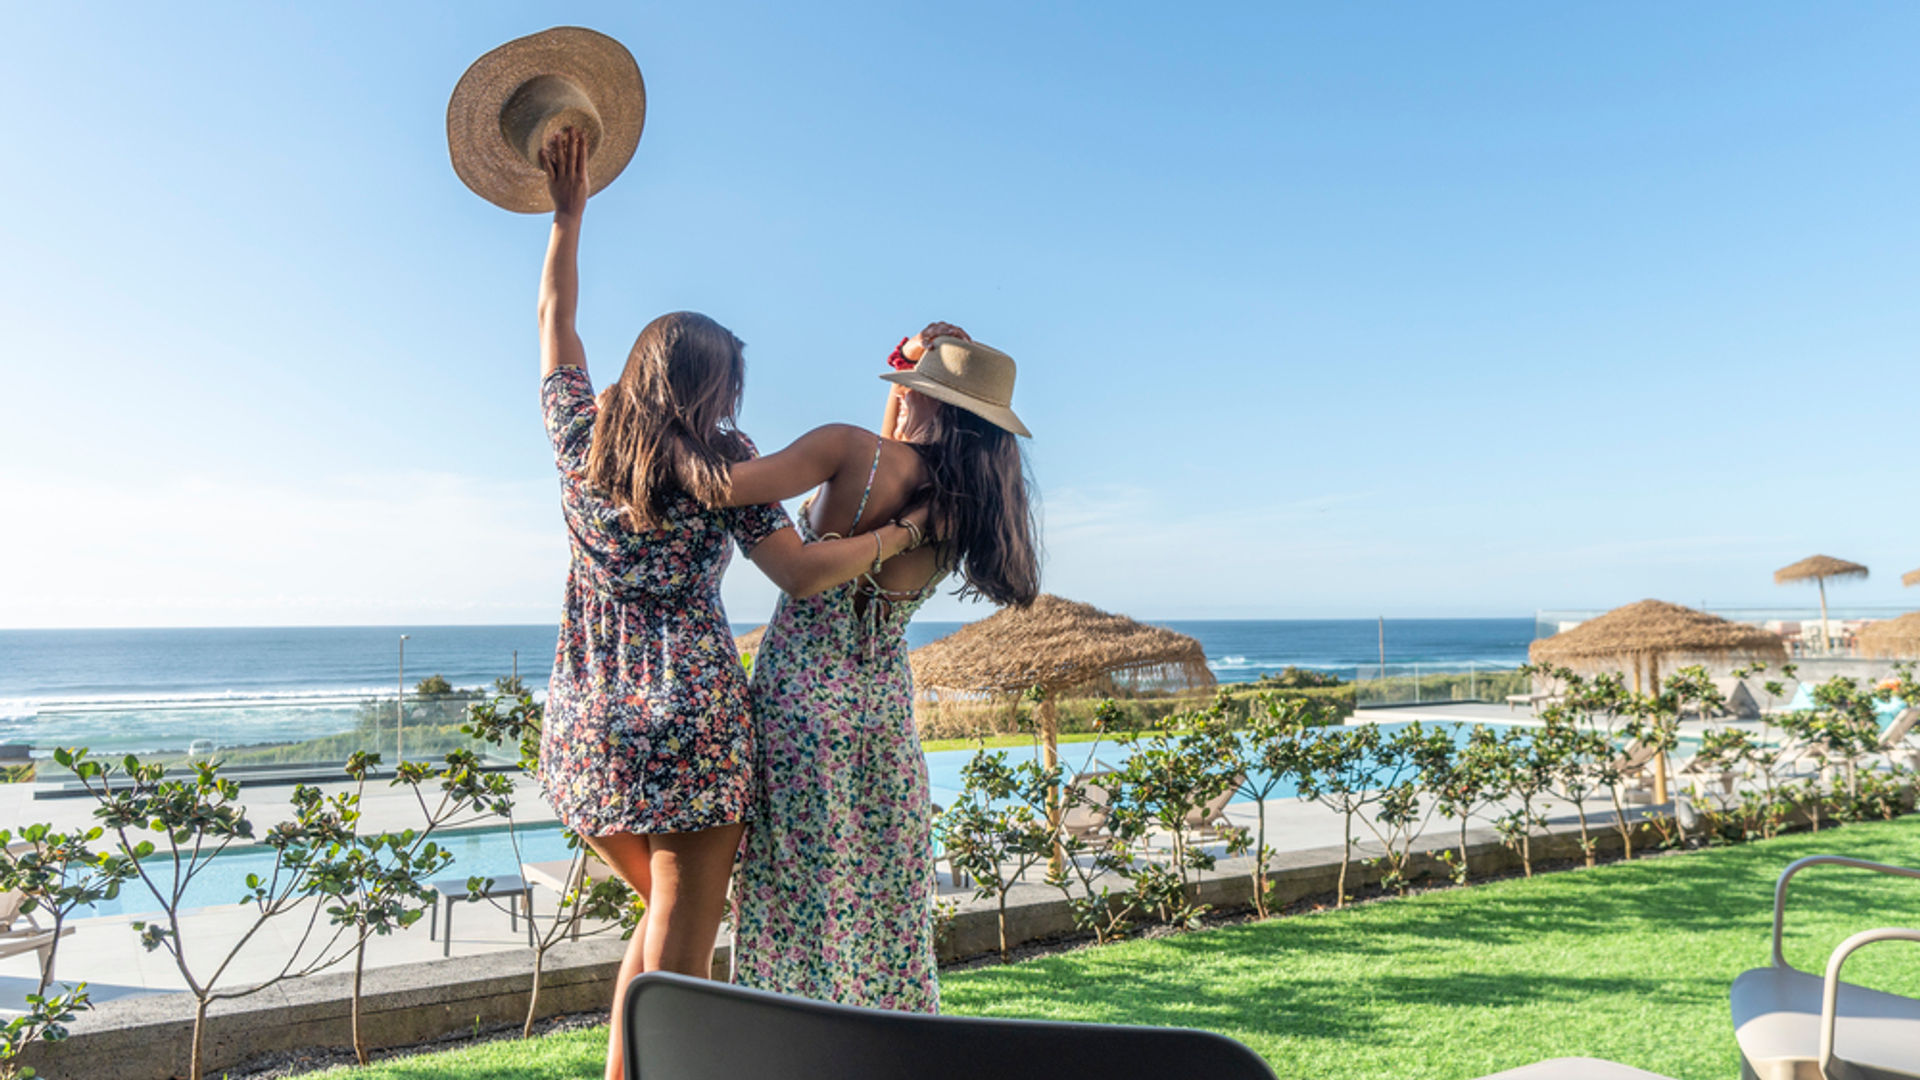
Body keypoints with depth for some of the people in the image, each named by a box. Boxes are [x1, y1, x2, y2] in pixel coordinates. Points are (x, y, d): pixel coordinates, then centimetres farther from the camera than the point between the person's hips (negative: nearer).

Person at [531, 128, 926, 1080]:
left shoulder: (582, 440, 7)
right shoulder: (720, 469, -4)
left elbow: (554, 320, 21)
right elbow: (802, 573, -9)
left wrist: (567, 216, 28)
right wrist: (898, 533, 2)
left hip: (585, 733, 6)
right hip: (689, 725, -5)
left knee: (659, 916, 25)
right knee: (677, 958, 2)